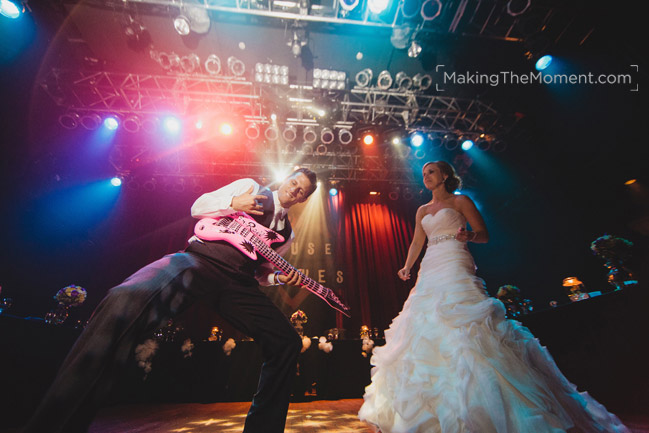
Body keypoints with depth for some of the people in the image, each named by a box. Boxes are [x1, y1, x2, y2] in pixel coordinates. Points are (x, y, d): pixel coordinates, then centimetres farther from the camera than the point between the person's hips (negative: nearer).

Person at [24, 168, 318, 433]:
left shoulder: (286, 231, 25)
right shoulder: (251, 187, 15)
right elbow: (198, 207, 10)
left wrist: (280, 277, 5)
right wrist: (234, 202, -9)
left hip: (237, 282, 5)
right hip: (198, 260, -4)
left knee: (287, 342, -7)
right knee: (126, 301, -33)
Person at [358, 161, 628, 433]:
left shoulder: (460, 201, 8)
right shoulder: (422, 211, 22)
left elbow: (484, 234, 4)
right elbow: (417, 243, 18)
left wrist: (469, 236, -19)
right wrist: (407, 266, 2)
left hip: (455, 266, -5)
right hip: (430, 271, 6)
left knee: (462, 320, -17)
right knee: (425, 326, 0)